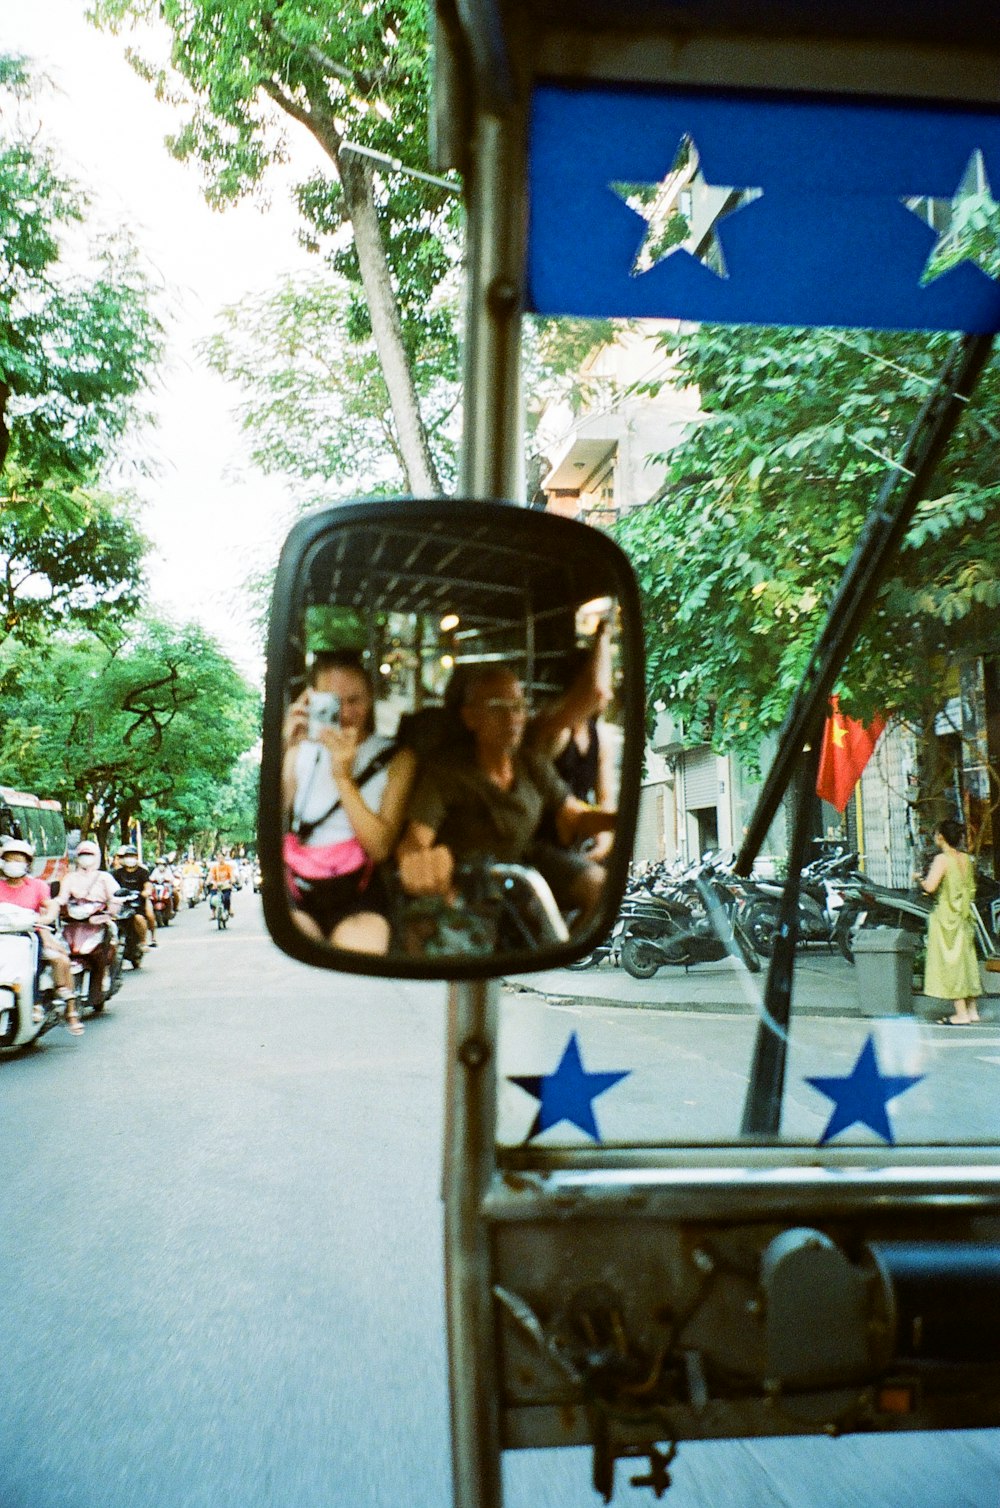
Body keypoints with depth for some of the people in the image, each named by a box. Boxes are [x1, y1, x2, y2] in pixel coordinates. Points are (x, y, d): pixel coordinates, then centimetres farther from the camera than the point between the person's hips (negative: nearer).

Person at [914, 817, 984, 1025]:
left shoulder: (942, 859, -16)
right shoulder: (966, 859, 6)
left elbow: (930, 887, -25)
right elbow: (971, 890, 14)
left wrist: (918, 879, -6)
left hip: (946, 917, -7)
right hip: (964, 918, 7)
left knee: (950, 962, -2)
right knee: (966, 960, 14)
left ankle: (961, 1014, -1)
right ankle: (972, 1010, 20)